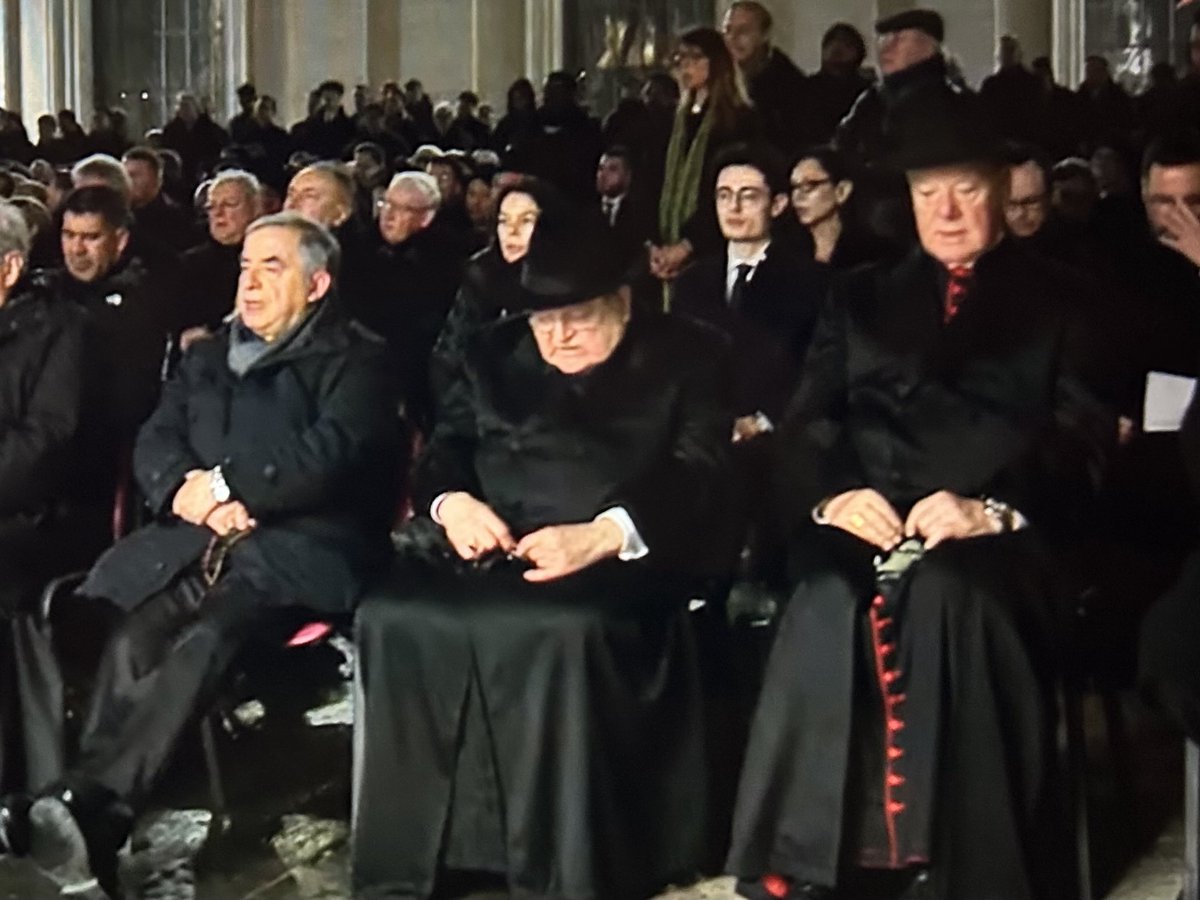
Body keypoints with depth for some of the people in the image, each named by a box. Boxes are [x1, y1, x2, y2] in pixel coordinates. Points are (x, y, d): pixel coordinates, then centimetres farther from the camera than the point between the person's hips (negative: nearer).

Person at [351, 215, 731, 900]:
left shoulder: (685, 358, 8)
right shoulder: (497, 354, 23)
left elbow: (700, 478, -5)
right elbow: (445, 447, 18)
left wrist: (603, 536, -22)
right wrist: (451, 501, -8)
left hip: (616, 565, -4)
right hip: (493, 555, 4)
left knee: (566, 633, -38)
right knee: (394, 620, -26)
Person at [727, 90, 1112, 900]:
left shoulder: (1056, 303, 18)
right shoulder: (861, 299, 26)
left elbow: (1080, 440, 3)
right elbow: (808, 425, 14)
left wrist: (994, 509, -16)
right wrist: (831, 495, -10)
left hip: (992, 538, -2)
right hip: (866, 529, 2)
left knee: (950, 599, -37)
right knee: (829, 608, -33)